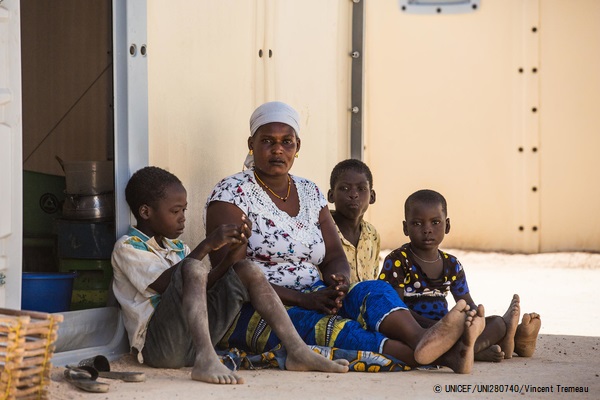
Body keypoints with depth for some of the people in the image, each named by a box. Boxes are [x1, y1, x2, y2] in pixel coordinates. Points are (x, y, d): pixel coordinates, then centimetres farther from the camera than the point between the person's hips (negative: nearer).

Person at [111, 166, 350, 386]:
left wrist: (232, 252, -2)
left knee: (246, 271, 3)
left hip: (191, 343, 8)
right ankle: (206, 360, -43)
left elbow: (204, 285, 12)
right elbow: (164, 284, -18)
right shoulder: (127, 247, -2)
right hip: (157, 346, -8)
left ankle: (297, 351, -8)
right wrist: (207, 245, -20)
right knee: (193, 268, -28)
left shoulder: (177, 247, 23)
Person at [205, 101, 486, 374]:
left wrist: (337, 282, -15)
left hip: (314, 299, 6)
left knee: (372, 291, -24)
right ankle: (432, 354, -58)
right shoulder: (232, 193, -3)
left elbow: (335, 258, 11)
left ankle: (421, 339, -58)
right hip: (252, 311, -6)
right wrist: (303, 299, -23)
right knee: (323, 325, -35)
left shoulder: (310, 193, 16)